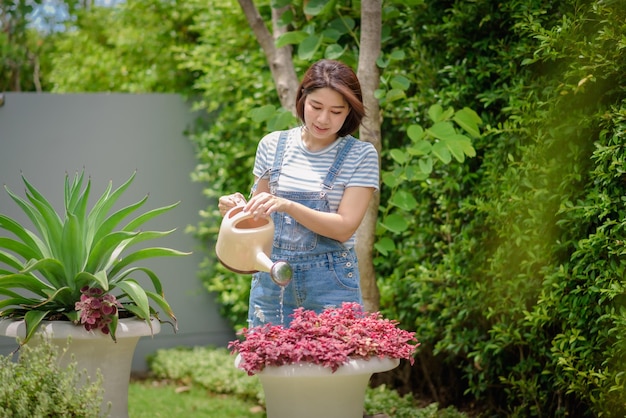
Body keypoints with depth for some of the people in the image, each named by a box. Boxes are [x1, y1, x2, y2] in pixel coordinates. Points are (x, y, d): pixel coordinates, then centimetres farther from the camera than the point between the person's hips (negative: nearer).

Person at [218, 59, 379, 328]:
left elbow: (344, 227, -13)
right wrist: (240, 207, -8)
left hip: (329, 283, -3)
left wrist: (287, 206, -25)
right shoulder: (272, 145, 4)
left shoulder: (361, 155, -6)